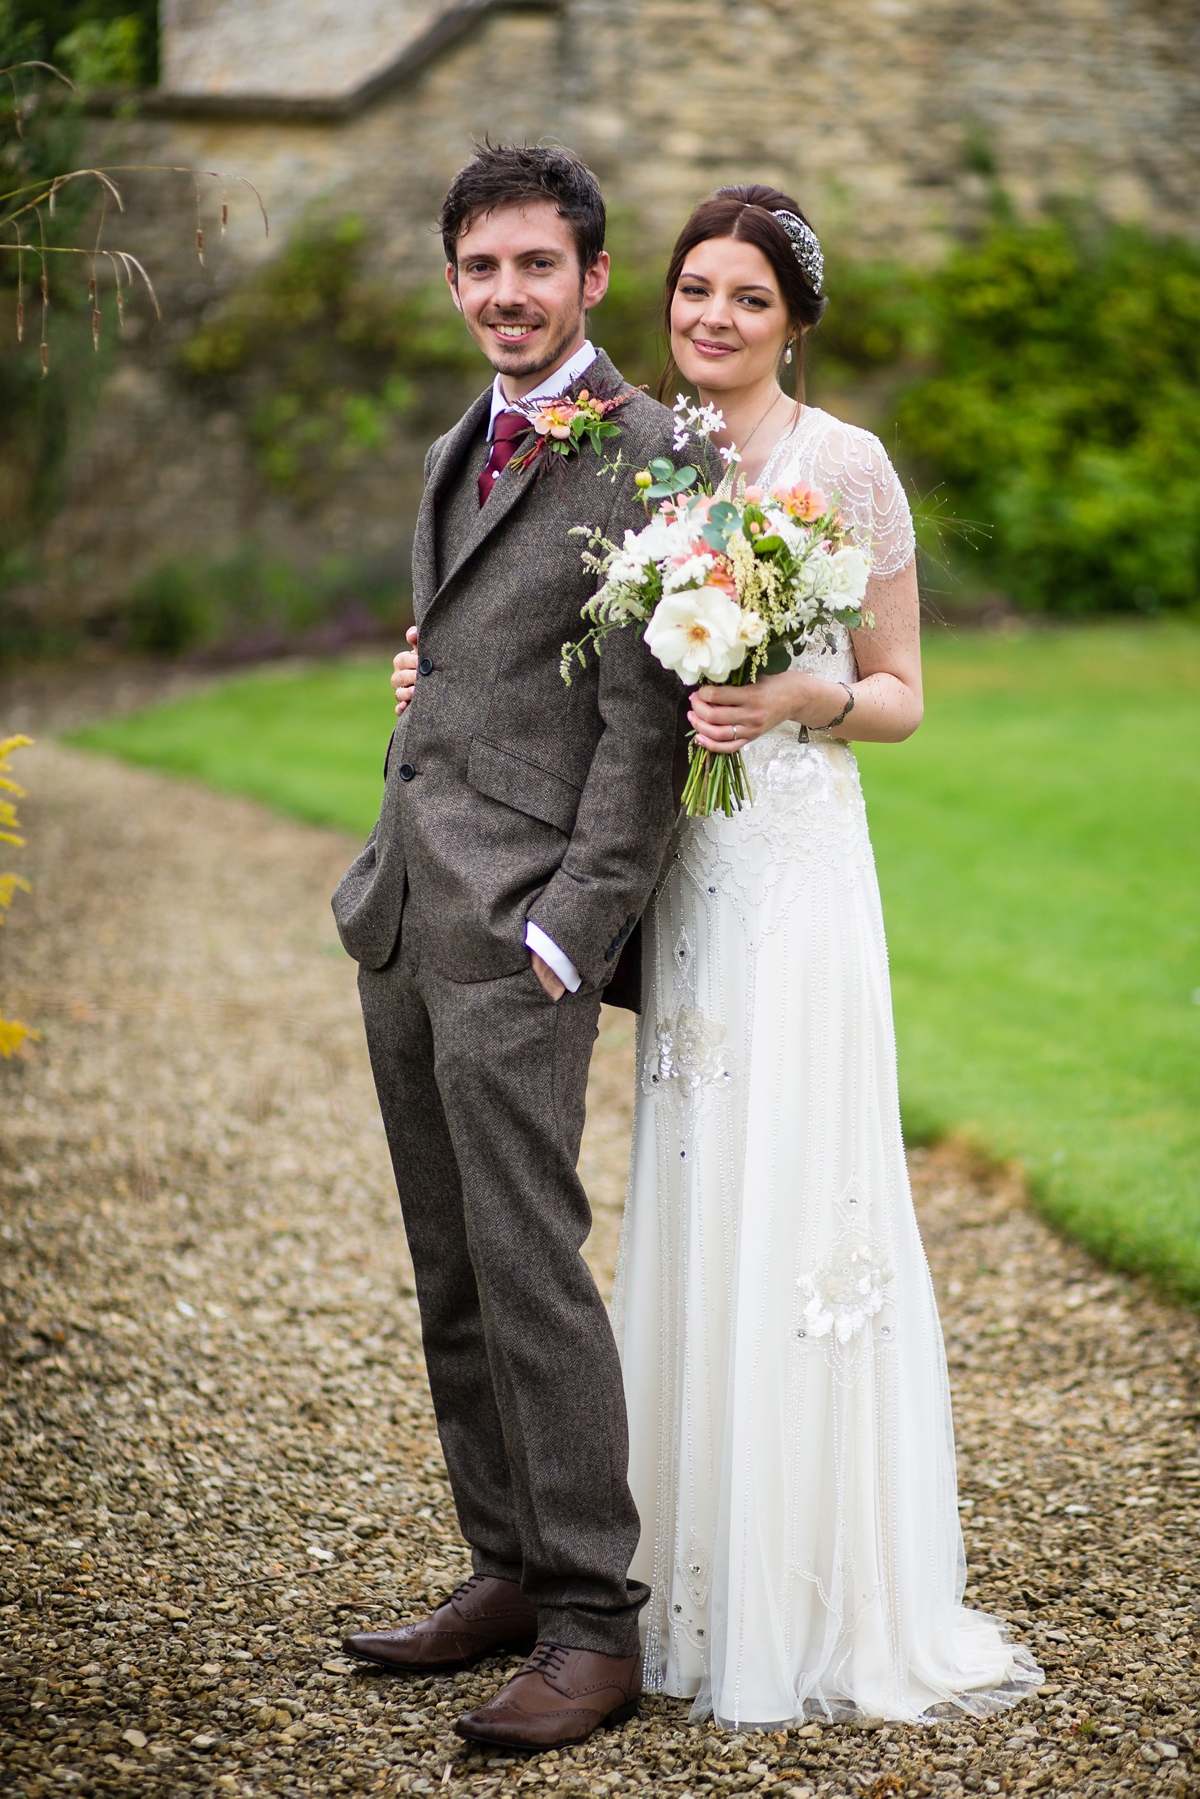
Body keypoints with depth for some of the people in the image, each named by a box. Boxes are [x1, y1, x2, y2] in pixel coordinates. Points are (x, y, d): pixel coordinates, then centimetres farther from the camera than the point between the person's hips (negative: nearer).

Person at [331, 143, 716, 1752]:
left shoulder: (646, 456, -8)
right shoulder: (457, 451, 20)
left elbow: (644, 724, -13)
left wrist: (569, 928, -17)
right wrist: (387, 872, 17)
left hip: (520, 924, -9)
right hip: (404, 919, 9)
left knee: (531, 1268, -9)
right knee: (453, 1281, 12)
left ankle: (595, 1627, -1)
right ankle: (511, 1570, 21)